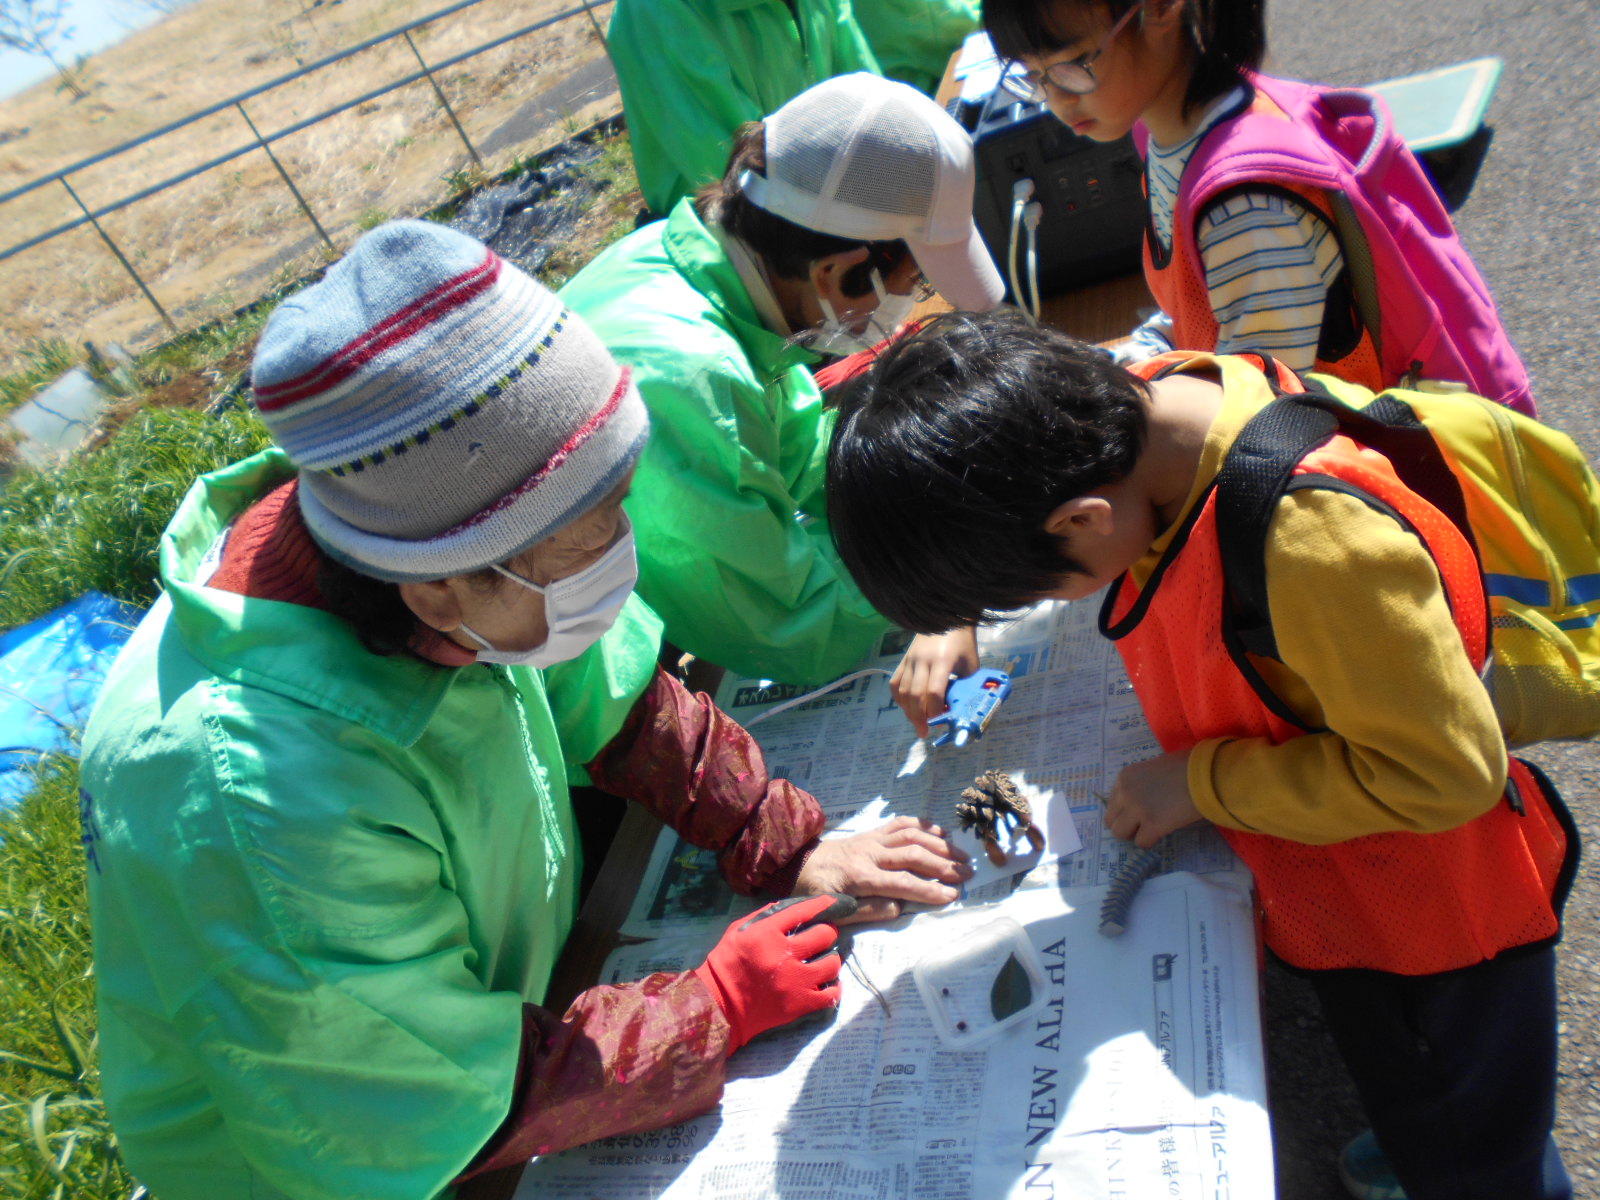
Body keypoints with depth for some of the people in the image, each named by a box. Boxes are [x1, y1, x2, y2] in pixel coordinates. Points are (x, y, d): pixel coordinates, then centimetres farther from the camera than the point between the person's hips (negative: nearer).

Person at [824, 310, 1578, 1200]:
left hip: (1440, 928, -6)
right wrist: (958, 614, -5)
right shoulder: (1136, 407, -17)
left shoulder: (1313, 539, -40)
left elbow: (1445, 769, -29)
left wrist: (1202, 784, -24)